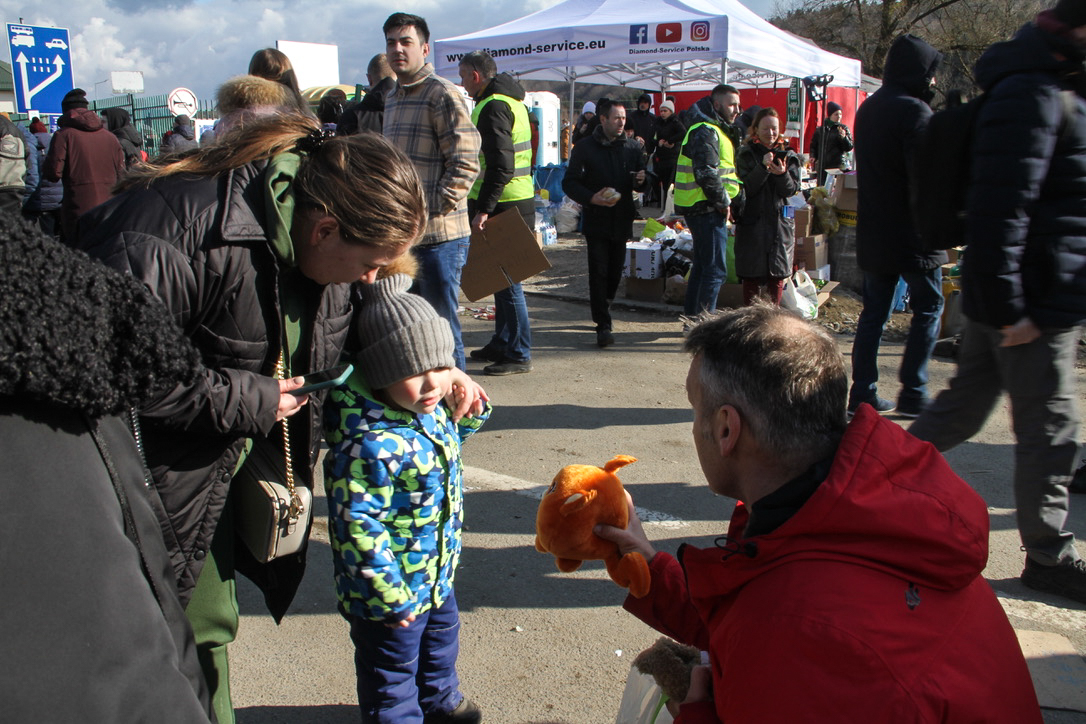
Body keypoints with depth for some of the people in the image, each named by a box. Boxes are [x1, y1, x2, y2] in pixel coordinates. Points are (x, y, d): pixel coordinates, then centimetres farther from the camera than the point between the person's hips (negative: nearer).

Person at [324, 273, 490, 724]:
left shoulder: (428, 410, -7)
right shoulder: (371, 444, -34)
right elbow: (358, 525, -32)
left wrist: (469, 414, -5)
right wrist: (391, 596, -26)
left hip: (437, 573, 10)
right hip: (397, 589, -9)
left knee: (441, 636, 32)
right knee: (392, 671, 14)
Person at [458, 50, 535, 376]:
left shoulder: (493, 107, -14)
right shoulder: (511, 102, 18)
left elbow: (500, 167, -23)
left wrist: (483, 210, -23)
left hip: (503, 207, -10)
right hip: (517, 202, 10)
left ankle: (519, 355, 2)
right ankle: (502, 345, 27)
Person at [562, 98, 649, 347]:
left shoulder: (633, 147, 9)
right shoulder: (585, 147, -1)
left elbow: (642, 183, 16)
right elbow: (569, 182, -2)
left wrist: (641, 180, -9)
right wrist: (591, 198, -18)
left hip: (622, 221, 4)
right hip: (597, 221, -4)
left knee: (615, 272, 10)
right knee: (599, 272, -8)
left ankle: (601, 310, 33)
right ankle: (603, 326, -5)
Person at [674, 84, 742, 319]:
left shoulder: (712, 130, 20)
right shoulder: (705, 132, -14)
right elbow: (706, 173, -24)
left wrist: (723, 201, 13)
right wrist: (723, 202, -14)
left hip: (699, 209, 11)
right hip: (707, 209, -11)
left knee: (702, 264, 18)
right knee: (716, 269, -8)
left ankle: (692, 314, 27)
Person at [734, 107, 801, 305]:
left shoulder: (788, 155, 8)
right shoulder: (746, 154, 1)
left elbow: (791, 190, -2)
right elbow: (746, 188, -10)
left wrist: (782, 174, -21)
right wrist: (763, 168, -23)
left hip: (780, 222, 2)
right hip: (752, 221, -2)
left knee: (777, 274, 5)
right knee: (752, 274, -1)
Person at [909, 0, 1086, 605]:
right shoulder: (1032, 95, -18)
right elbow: (999, 209, -25)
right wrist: (1010, 309, -23)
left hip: (1029, 298, 10)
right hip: (1037, 303, -10)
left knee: (965, 404, 18)